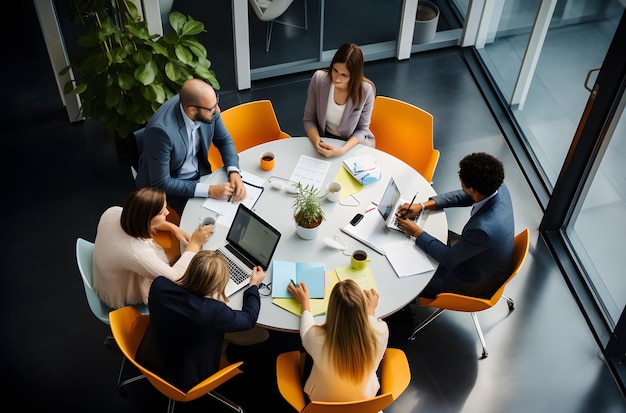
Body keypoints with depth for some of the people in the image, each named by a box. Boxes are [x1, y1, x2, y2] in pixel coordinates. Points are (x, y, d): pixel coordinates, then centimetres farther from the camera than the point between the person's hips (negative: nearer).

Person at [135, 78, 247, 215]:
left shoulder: (207, 106, -18)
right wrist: (209, 191, -29)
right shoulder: (161, 130, -35)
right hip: (169, 184, -5)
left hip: (200, 173, 5)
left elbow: (224, 140, 1)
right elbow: (161, 183, -26)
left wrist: (234, 172, -17)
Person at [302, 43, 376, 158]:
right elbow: (308, 119, -6)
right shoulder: (318, 79, -18)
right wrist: (317, 142, -25)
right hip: (325, 140, 1)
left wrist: (342, 150, -26)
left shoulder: (366, 90, -21)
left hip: (354, 143, -1)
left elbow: (362, 130, -8)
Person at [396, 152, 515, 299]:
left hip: (477, 285, -8)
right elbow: (463, 196, 1)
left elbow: (449, 259, -25)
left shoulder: (483, 228, -42)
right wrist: (423, 205, -5)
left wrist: (417, 232, -15)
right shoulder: (498, 187, -20)